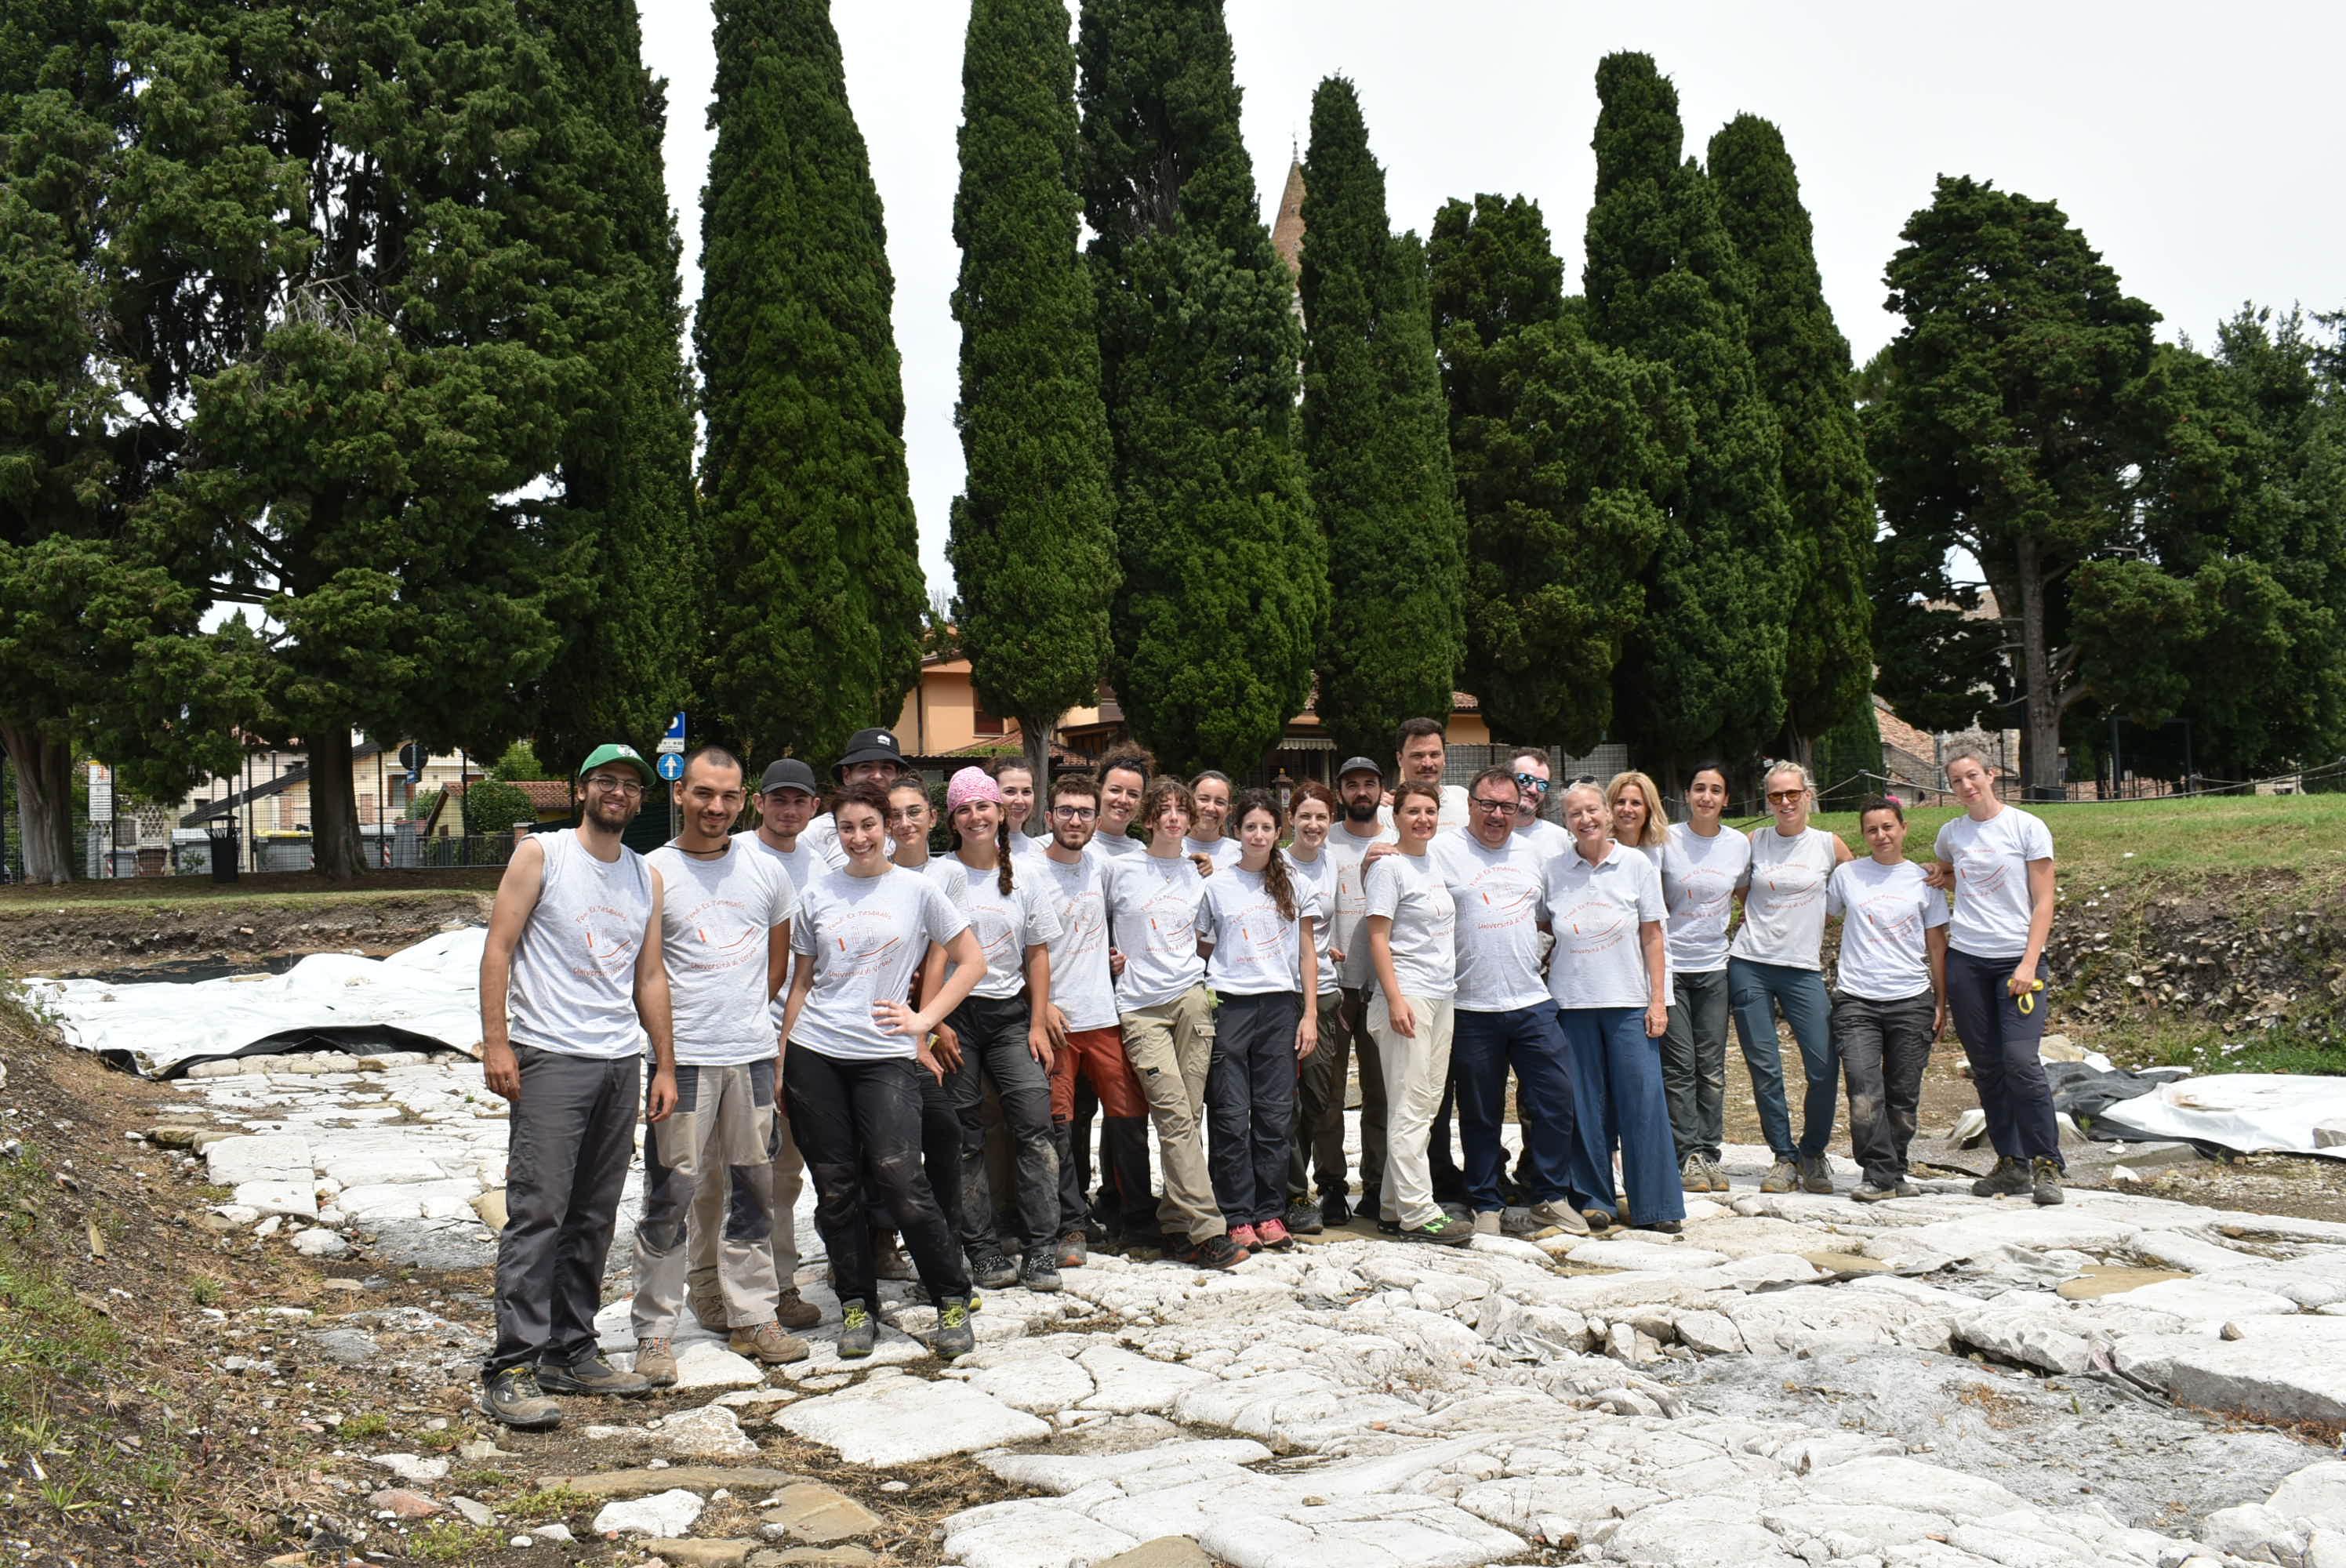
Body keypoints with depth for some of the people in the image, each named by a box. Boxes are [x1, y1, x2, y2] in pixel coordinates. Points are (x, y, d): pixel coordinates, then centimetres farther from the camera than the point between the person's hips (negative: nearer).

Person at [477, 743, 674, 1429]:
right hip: (550, 1059, -6)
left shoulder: (646, 878, 16)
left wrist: (664, 1065, 13)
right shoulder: (540, 855, 1)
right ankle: (513, 1368, -7)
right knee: (538, 1212, -10)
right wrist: (496, 1043, -13)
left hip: (622, 1063, 6)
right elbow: (499, 948, -4)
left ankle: (572, 1352, 18)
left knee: (594, 1218, 9)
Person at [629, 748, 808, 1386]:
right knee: (670, 1196, -2)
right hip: (683, 1058, -4)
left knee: (755, 1190, 10)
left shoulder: (766, 870, 8)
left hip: (753, 1053, 4)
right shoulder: (653, 872, -3)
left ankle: (752, 1319, 21)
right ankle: (654, 1333, 8)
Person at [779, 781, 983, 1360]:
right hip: (815, 1053, 3)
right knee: (835, 1187, 5)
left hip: (886, 1055, -3)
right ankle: (856, 1305, 18)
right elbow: (801, 982, 14)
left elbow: (971, 960, 6)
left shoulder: (917, 889, 3)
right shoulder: (817, 894, 9)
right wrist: (782, 1057, 9)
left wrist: (925, 1018, -3)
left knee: (900, 1179, -12)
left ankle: (953, 1301, 2)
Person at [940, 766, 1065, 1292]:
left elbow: (1037, 955, 12)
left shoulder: (1022, 879, 10)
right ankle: (982, 1249, 9)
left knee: (1034, 1123, -8)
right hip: (955, 1012, -2)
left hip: (1010, 1014, 2)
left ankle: (1041, 1248, -2)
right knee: (965, 1137, 0)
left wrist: (1038, 1025, 5)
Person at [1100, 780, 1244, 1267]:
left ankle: (1175, 1226, 10)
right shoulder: (1118, 869, 4)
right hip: (1140, 1007, -3)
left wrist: (1193, 968, 11)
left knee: (1187, 1117, 0)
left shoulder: (1199, 873, 13)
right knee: (1175, 1117, -12)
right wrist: (1108, 956, 3)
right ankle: (1207, 1231, -14)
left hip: (1191, 998, 3)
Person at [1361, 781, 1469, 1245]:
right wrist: (1396, 999, -18)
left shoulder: (1434, 865, 15)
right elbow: (1378, 938, -11)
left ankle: (1395, 1205, 16)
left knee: (1426, 1104, 9)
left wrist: (1450, 992, 18)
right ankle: (1417, 1213, -4)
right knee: (1409, 1106, -6)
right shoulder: (1389, 867, -7)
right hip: (1408, 997, -8)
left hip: (1443, 997, 8)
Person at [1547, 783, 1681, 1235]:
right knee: (1586, 1104, 4)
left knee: (1642, 1101, -3)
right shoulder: (1553, 871, 5)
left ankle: (1656, 1206, 5)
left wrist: (1658, 1000, -1)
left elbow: (1652, 936, 3)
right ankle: (1594, 1199, 14)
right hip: (1572, 1002, 1)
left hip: (1629, 1001, -1)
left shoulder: (1636, 865, 2)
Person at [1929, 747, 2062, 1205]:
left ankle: (2046, 1164, -5)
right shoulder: (1951, 834, 10)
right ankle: (2011, 1164, 13)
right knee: (1987, 1068, 5)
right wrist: (1942, 878, 9)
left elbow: (2043, 902, -5)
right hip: (1966, 960, 4)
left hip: (2017, 960, -4)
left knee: (2020, 1061, -16)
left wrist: (2029, 964, -14)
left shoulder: (2028, 828, -3)